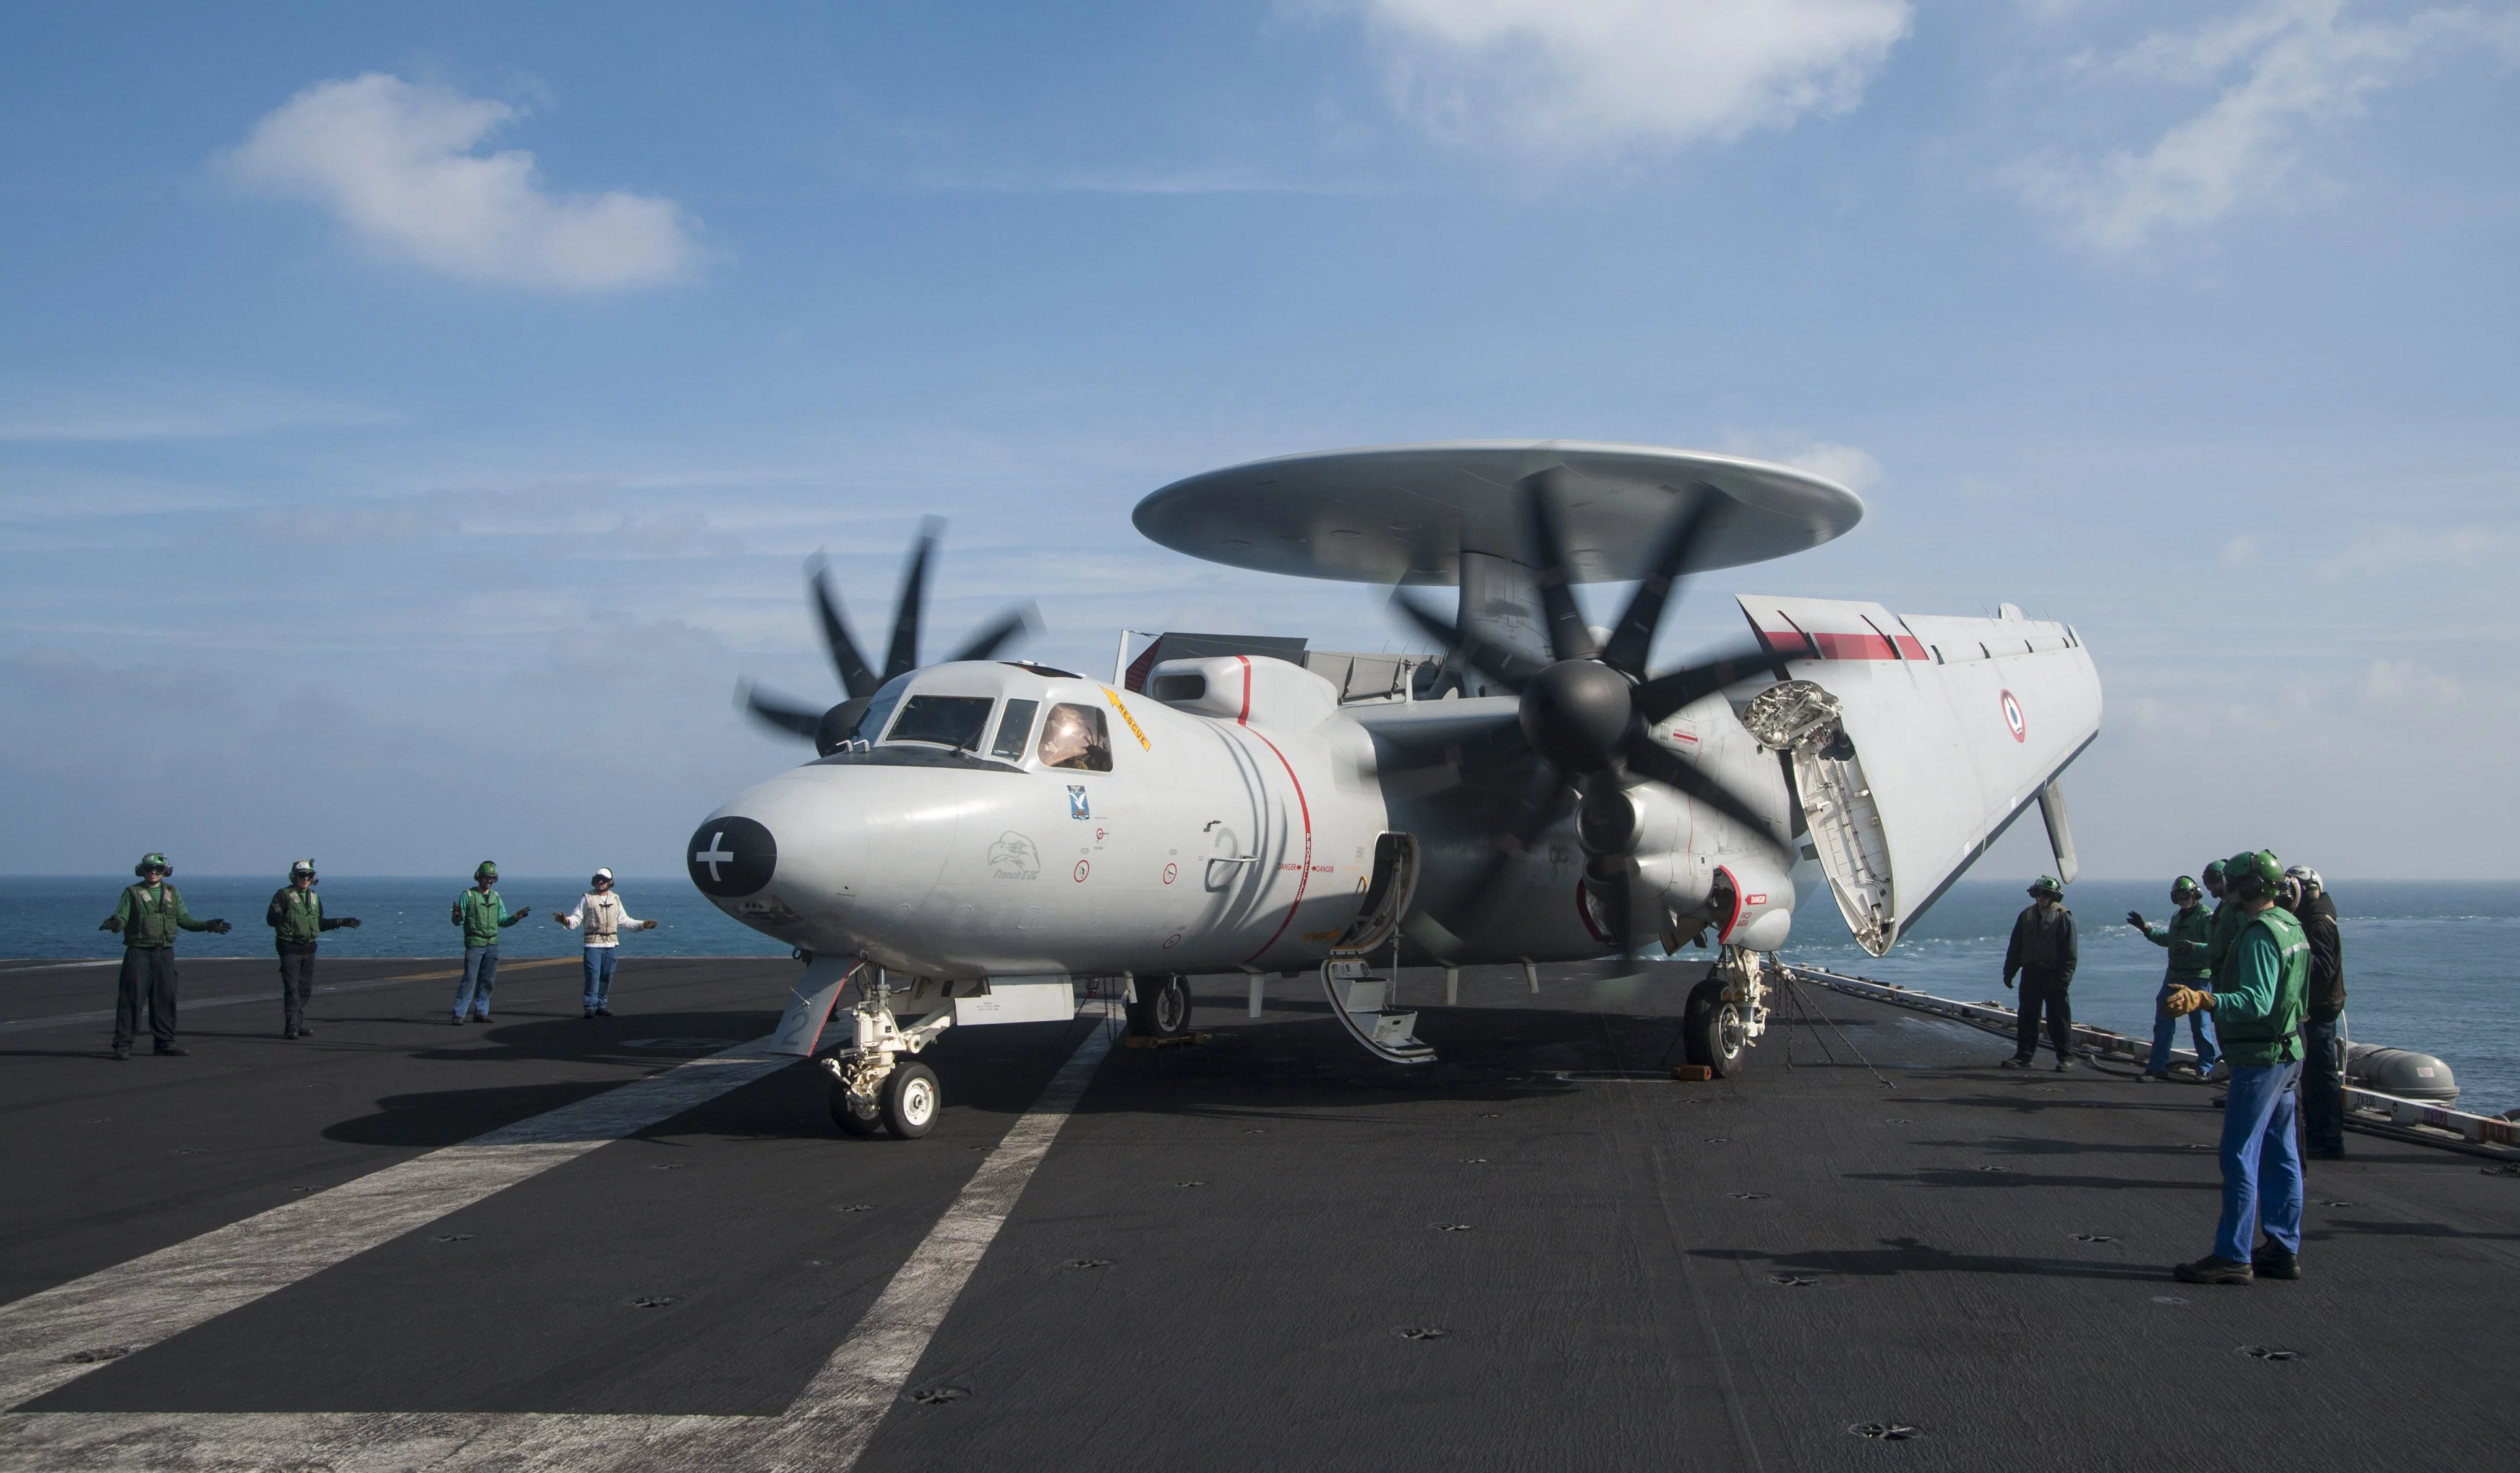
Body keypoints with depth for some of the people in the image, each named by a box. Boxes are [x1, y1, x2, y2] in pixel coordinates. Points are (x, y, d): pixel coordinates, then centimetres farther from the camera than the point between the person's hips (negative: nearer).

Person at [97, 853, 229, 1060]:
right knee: (132, 998, -6)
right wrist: (113, 924, -27)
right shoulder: (133, 893, 2)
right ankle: (123, 1044, -3)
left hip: (165, 953, 4)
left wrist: (207, 926, 6)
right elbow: (121, 918, -5)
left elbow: (184, 919, 16)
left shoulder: (172, 893, 14)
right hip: (139, 952, -4)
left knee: (165, 998, 7)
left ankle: (165, 1042, 16)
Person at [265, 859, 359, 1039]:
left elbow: (320, 923, 23)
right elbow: (270, 919, -10)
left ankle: (298, 1024, 17)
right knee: (292, 989, -11)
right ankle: (291, 1026, -12)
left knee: (306, 990, 9)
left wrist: (342, 922, 20)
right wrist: (278, 915, -30)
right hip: (290, 948, -7)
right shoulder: (284, 895, -5)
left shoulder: (314, 898, 15)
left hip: (309, 948, 7)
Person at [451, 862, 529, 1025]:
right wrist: (458, 916, -26)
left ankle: (481, 1013, 13)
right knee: (469, 980, -11)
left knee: (487, 981, 6)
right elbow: (458, 921, -4)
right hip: (474, 944, -6)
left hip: (492, 945, 6)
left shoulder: (496, 897, 13)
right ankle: (459, 1015, -10)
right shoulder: (468, 896, -3)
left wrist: (516, 917, -1)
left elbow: (502, 920, 16)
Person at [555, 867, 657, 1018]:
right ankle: (590, 1007, -10)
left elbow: (624, 920, 22)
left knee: (607, 976, 7)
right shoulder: (587, 898, 2)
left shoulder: (615, 899, 15)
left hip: (612, 943, 4)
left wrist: (642, 925, 18)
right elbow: (577, 917, -3)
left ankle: (602, 1006, 13)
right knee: (593, 976, -11)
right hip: (593, 943, -4)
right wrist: (567, 921, -24)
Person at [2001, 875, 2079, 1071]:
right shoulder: (2027, 915, 10)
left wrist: (2065, 977, -15)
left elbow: (2069, 952, -8)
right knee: (2027, 1017, 8)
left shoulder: (2063, 917, -5)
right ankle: (2024, 1055, 14)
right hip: (2030, 974, 5)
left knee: (2058, 1018, -1)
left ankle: (2066, 1057, 7)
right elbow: (2015, 946, 14)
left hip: (2054, 975, -5)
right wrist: (2009, 971, 10)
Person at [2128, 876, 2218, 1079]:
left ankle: (2205, 1067, 12)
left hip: (2197, 977, -8)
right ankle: (2157, 1066, 10)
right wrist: (2146, 928, 23)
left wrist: (2195, 946, -37)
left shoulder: (2206, 917, -10)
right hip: (2174, 975, 8)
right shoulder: (2177, 916, 16)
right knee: (2163, 1020, 5)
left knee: (2199, 1024, -1)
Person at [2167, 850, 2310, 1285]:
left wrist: (2204, 1000, -42)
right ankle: (2284, 1249, 18)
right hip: (2287, 1053, 11)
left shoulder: (2260, 934, -19)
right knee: (2279, 1155, 13)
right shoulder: (2291, 926, 14)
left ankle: (2233, 1257, -8)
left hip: (2260, 1058, -11)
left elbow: (2256, 1002, -30)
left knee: (2239, 1156, -8)